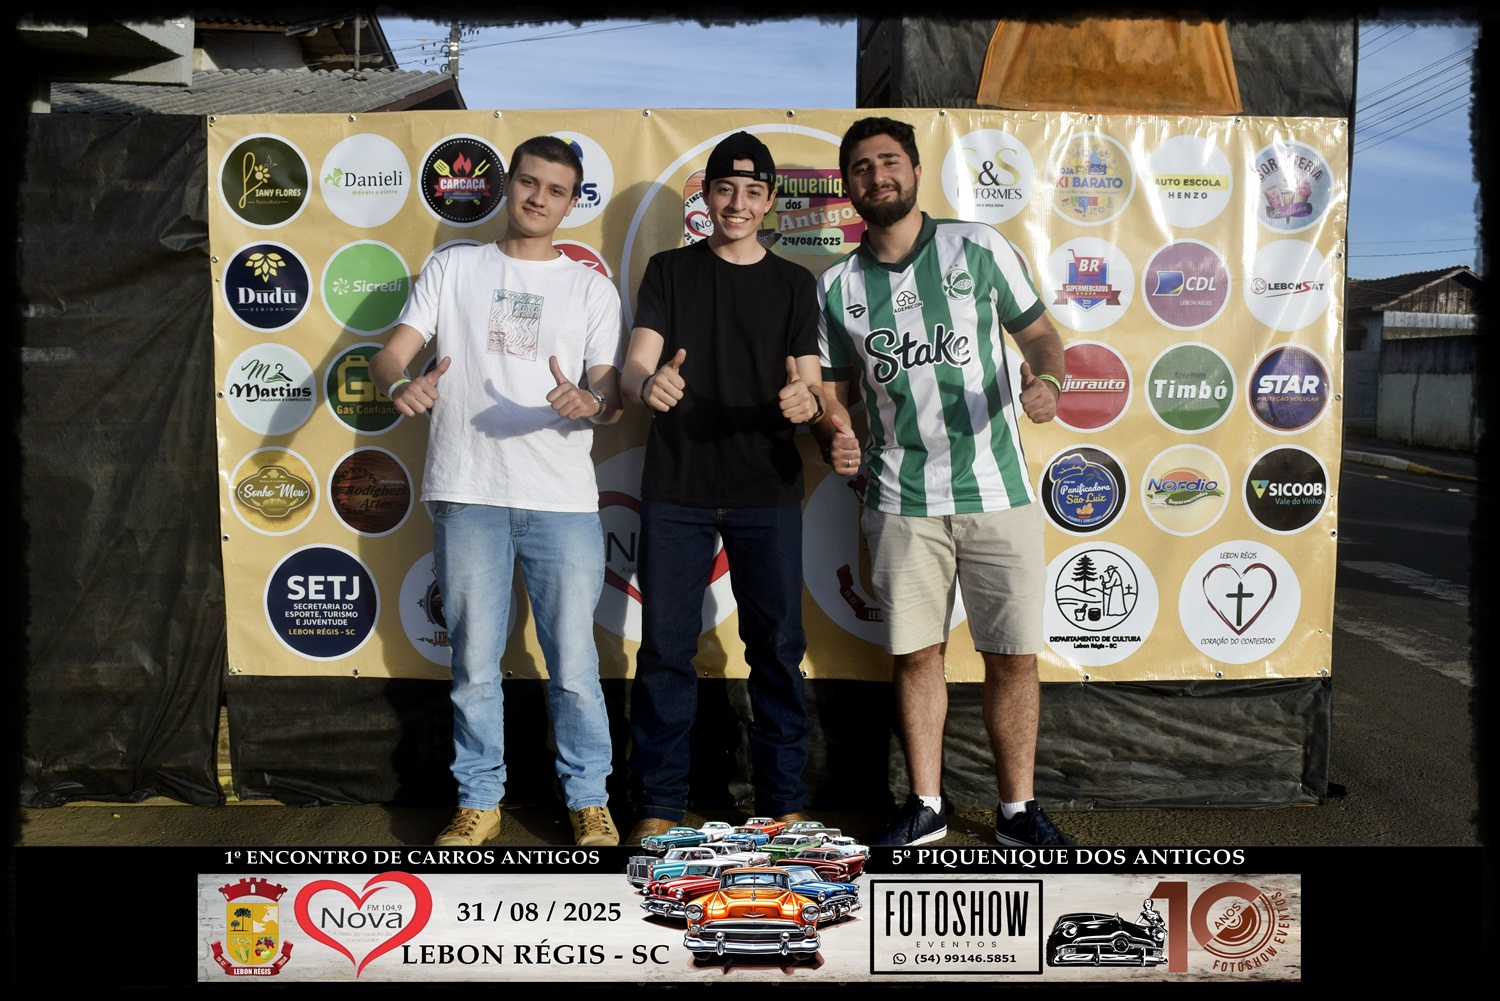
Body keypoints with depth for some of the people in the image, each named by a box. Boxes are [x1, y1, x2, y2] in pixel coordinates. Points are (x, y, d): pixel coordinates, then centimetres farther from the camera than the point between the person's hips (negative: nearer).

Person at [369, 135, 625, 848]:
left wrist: (588, 402, -22)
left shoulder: (591, 289, 10)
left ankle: (589, 802, 19)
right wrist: (401, 384, -21)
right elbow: (391, 354, 3)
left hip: (563, 500, 0)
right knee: (474, 665, 8)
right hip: (466, 493, 1)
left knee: (574, 667, 2)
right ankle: (479, 801, 24)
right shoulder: (452, 268, 11)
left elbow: (613, 397, 2)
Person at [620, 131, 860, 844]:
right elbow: (635, 365, -2)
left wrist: (805, 402, -21)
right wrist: (648, 384, -27)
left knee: (777, 648, 3)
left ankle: (783, 803, 15)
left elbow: (811, 389, 4)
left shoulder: (794, 284, 11)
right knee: (665, 648, 2)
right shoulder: (670, 271, 9)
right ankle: (658, 804, 14)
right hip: (675, 490, 0)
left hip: (767, 492, 1)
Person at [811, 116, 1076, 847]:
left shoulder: (978, 248, 4)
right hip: (901, 499, 1)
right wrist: (835, 434, -10)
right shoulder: (836, 287, 7)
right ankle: (926, 804, 22)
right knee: (915, 652, 7)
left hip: (996, 487, -1)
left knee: (1015, 654, 3)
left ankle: (1017, 809, 19)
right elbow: (830, 389, 12)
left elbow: (1036, 329, 9)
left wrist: (1046, 378, -12)